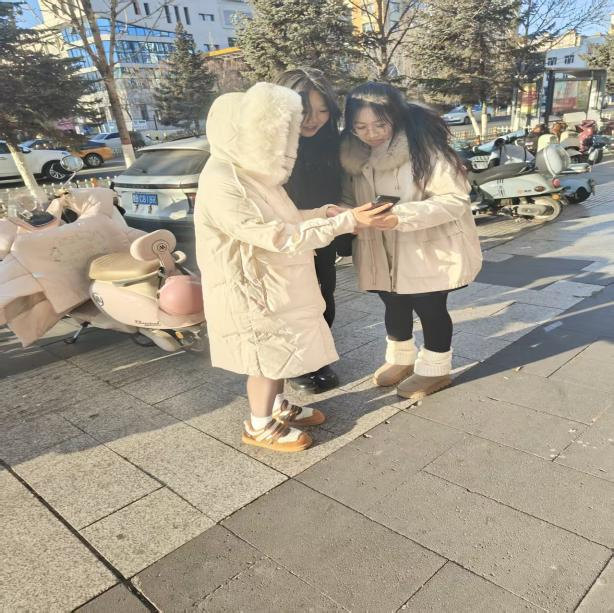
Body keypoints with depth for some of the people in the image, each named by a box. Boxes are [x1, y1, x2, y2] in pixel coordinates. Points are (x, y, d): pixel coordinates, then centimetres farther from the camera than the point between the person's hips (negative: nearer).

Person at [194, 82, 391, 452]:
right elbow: (280, 236, -30)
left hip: (276, 282, 9)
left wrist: (323, 213, -3)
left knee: (282, 351, 21)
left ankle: (278, 407, 42)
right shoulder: (221, 185, -27)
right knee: (269, 358, 7)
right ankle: (261, 426, 28)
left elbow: (279, 218, 12)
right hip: (253, 289, -9)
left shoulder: (247, 169, 3)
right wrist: (346, 221, -27)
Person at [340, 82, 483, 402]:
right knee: (394, 305, 20)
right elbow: (349, 198, 9)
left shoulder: (424, 147, -22)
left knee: (430, 307, 9)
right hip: (384, 251, 6)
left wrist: (402, 215, -34)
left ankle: (435, 369, 32)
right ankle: (401, 360, 44)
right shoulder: (353, 155, -4)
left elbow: (455, 199, -23)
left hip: (429, 249, -5)